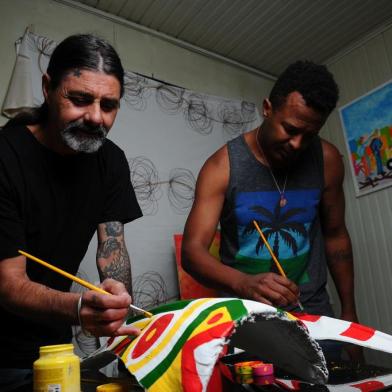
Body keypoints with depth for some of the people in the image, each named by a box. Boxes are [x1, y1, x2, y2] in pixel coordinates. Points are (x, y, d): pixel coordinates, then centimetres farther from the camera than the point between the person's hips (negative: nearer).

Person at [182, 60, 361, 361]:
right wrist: (243, 283, -40)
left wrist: (349, 310, 9)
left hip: (312, 309, 3)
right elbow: (193, 250, -20)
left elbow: (335, 234, 6)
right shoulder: (223, 166, -15)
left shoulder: (327, 159, -6)